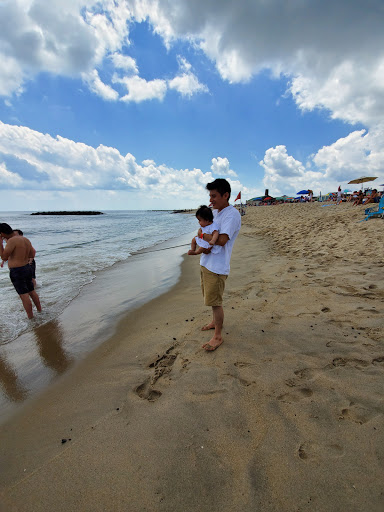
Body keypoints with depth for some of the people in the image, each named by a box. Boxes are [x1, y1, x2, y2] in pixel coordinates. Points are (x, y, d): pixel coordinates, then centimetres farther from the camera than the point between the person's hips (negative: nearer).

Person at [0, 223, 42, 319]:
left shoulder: (12, 241, -20)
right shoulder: (26, 239, 5)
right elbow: (32, 255, 13)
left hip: (17, 272, -8)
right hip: (28, 268, 8)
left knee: (24, 295, 0)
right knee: (32, 292, 19)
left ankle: (30, 318, 7)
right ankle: (40, 311, 30)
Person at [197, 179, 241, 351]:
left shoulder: (232, 214, -15)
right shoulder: (214, 212, 13)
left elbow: (222, 240, -26)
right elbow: (202, 229, 16)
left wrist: (202, 234, -10)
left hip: (217, 266, -8)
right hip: (205, 262, 9)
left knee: (215, 301, 0)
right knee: (211, 299, 22)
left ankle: (218, 336, 17)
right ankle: (215, 322, 43)